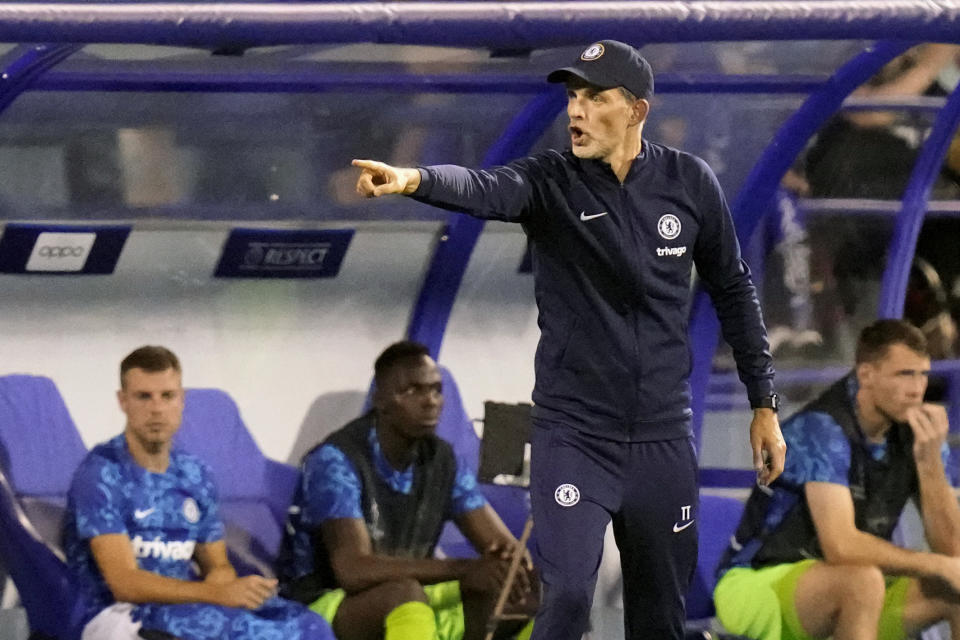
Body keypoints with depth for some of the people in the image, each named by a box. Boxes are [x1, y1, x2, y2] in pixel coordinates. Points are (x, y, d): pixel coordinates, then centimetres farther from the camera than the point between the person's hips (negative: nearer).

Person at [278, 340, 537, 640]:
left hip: (408, 614, 8)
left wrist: (515, 567, -28)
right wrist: (462, 569, -39)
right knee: (405, 593, -40)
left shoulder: (443, 461, 3)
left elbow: (504, 546, 0)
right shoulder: (336, 461, -20)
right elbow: (353, 570, -32)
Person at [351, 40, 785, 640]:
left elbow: (733, 290, 10)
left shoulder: (690, 183, -1)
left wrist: (765, 404, 12)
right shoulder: (551, 182, -8)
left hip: (663, 442, 2)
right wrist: (413, 179, -52)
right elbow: (483, 188, -29)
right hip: (574, 435, -2)